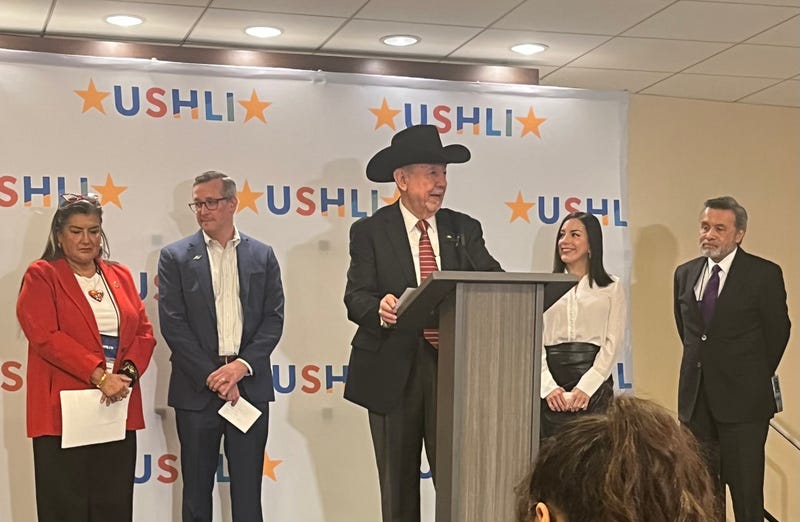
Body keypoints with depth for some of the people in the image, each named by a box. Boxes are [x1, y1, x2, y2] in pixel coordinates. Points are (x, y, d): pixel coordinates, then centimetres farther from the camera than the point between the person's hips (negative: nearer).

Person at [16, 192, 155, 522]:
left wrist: (128, 371, -10)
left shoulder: (121, 276, 15)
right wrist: (98, 375, -20)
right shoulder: (41, 276, 0)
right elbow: (46, 337, -12)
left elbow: (144, 332, 11)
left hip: (119, 410, 5)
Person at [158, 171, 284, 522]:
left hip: (249, 386, 1)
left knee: (248, 489, 6)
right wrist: (212, 377, -11)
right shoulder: (175, 256, 3)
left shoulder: (262, 256, 8)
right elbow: (173, 324, -5)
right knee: (197, 489, 7)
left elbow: (274, 319, 3)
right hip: (197, 389, -1)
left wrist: (242, 365, -11)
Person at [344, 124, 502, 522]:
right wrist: (379, 308, -31)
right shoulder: (370, 232, 2)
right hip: (394, 372, -1)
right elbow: (356, 297, -7)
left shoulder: (465, 230, 10)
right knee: (399, 486, 8)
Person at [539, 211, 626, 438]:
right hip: (551, 386, 1)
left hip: (594, 385, -1)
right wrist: (548, 387, -10)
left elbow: (612, 342, 1)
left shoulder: (611, 287, 8)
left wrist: (585, 387, -10)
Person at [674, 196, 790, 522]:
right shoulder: (685, 273, 9)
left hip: (742, 399, -5)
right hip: (696, 398, 5)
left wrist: (755, 379, 8)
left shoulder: (764, 274, -6)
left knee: (746, 492, -2)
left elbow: (778, 332, 0)